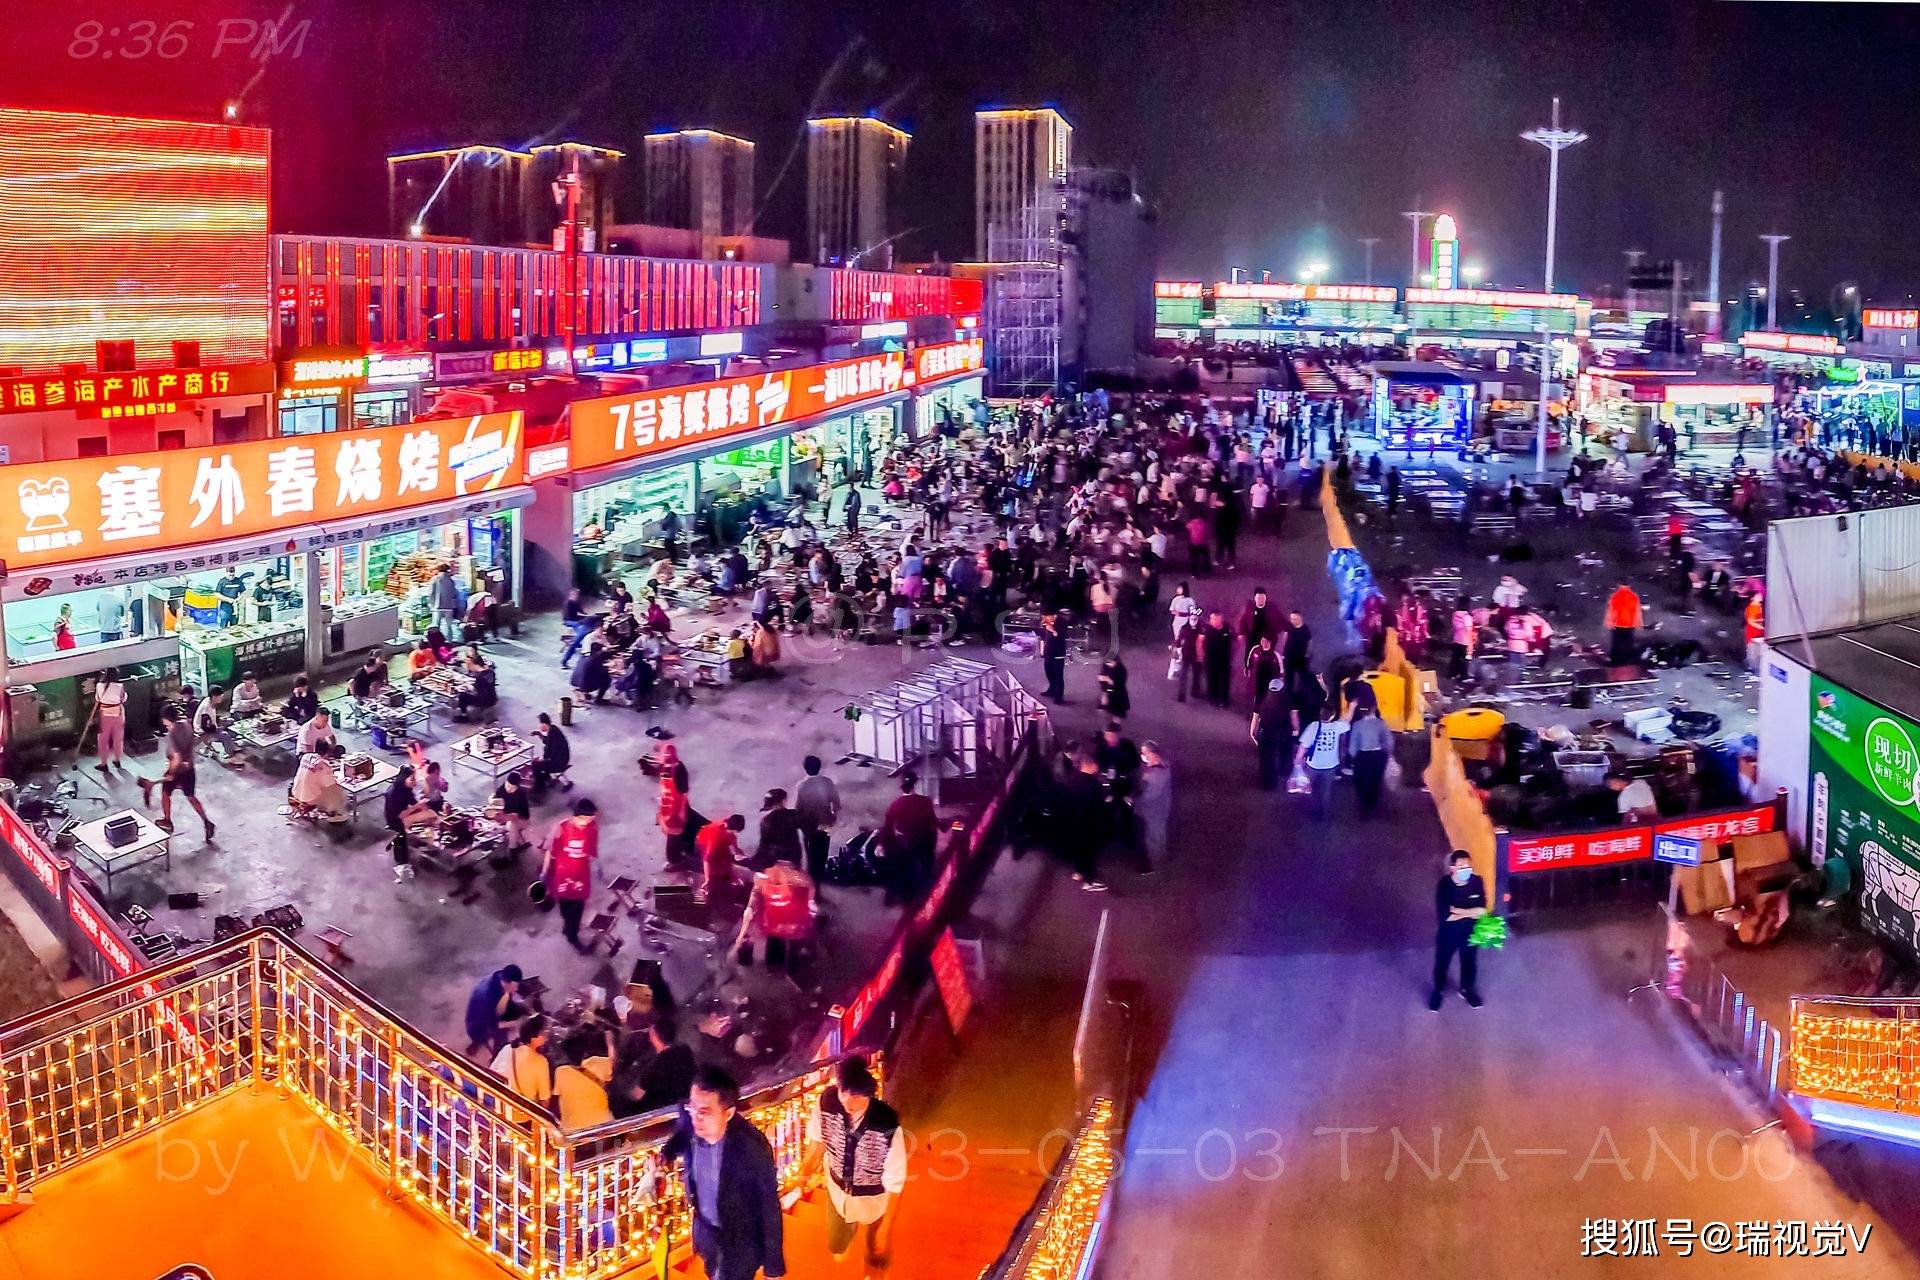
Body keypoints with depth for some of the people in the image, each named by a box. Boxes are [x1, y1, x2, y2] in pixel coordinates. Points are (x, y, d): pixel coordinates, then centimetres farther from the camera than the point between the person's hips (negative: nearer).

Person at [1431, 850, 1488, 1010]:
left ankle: (1467, 990, 49)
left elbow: (1481, 910, -14)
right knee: (1442, 963, 18)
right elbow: (1445, 915, -28)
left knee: (1469, 962, 23)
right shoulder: (1444, 885, -27)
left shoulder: (1477, 882, -19)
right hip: (1448, 932, -2)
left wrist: (1457, 910, -24)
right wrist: (1469, 913, -21)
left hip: (1469, 931, 2)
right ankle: (1438, 991, 44)